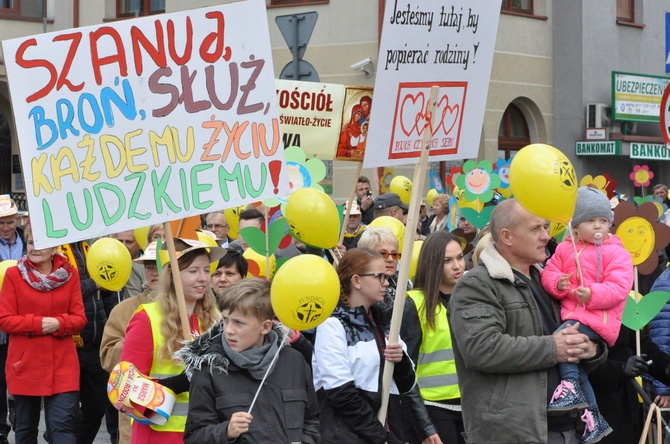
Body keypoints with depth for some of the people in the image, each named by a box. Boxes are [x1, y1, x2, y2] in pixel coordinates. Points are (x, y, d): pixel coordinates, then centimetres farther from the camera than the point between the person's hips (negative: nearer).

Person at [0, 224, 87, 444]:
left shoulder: (70, 273, 3)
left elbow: (79, 318, 2)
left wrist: (58, 323, -18)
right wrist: (37, 323, -18)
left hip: (62, 365, 0)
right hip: (25, 364, 0)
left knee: (63, 425, -8)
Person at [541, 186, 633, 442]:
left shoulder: (617, 253, -3)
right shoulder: (565, 249, 12)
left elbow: (619, 288, -13)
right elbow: (549, 273, 9)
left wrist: (593, 294, -27)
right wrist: (557, 284, -15)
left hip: (598, 317, -7)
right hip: (572, 313, 7)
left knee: (562, 338, -28)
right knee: (572, 356, 7)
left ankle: (571, 387, -17)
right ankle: (593, 416, 16)